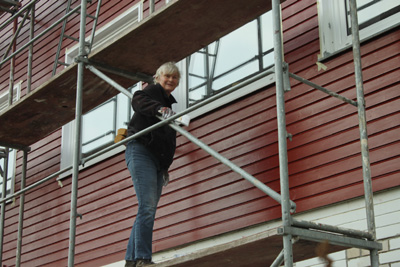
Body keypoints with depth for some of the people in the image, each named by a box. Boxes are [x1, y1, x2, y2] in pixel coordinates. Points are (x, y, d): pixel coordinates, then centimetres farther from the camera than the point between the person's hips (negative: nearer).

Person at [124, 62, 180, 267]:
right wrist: (160, 109, -41)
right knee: (147, 206, -19)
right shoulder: (152, 92, 3)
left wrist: (165, 169, 26)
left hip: (157, 160, 9)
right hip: (141, 152, -9)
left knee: (148, 209, 4)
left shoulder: (168, 102, 26)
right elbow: (138, 100, -23)